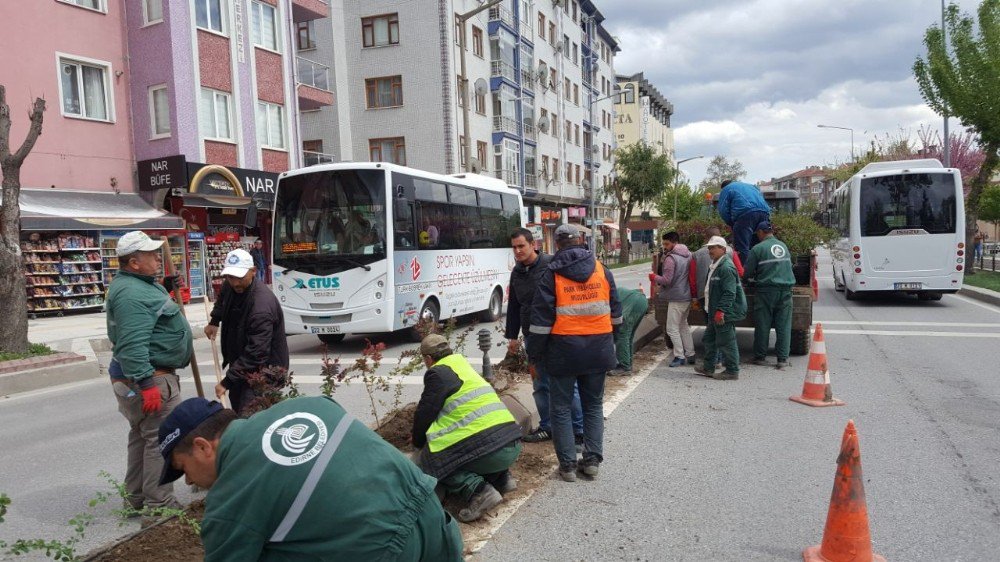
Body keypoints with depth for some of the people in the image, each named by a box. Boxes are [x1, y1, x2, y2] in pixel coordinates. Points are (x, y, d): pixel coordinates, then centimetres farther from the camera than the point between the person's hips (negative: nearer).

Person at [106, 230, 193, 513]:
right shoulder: (131, 294, -23)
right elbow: (132, 345, -30)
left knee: (142, 435, 19)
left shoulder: (138, 284, 14)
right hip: (150, 377, -12)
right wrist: (146, 384, -32)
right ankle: (160, 505, 2)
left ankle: (135, 498, 30)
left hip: (142, 374, 12)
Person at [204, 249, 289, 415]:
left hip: (263, 369, -9)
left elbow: (256, 354, -33)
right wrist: (214, 321, 14)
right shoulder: (231, 286, -4)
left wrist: (227, 382, -30)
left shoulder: (261, 305, -33)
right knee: (236, 406, 21)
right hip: (239, 362, 9)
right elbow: (222, 300, 26)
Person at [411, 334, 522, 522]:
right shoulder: (464, 366, 24)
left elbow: (425, 413, -1)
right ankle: (501, 477, 16)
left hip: (489, 448, -9)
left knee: (428, 462, 4)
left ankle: (478, 490, -13)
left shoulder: (438, 373, -2)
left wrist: (418, 442, 19)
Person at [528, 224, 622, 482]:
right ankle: (592, 460, 16)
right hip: (598, 350, 4)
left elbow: (541, 318, -10)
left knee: (561, 408, 8)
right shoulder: (601, 270, 3)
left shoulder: (552, 274, -8)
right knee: (594, 405, 16)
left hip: (564, 350, -3)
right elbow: (615, 310, 11)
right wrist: (610, 340, 24)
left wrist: (534, 353, -2)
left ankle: (568, 465, 9)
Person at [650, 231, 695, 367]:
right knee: (684, 326, 19)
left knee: (672, 328, -1)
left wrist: (654, 277, -2)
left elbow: (667, 280, -20)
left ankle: (679, 356, 0)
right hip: (687, 297, 9)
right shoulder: (688, 255, 10)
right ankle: (690, 355, 23)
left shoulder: (670, 258, -17)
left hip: (676, 299, -9)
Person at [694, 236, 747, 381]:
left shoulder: (726, 267, -18)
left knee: (726, 342, -3)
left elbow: (729, 293, -24)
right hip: (716, 312, 11)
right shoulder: (715, 266, 15)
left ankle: (732, 371, 7)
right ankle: (709, 368, 29)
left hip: (724, 314, -11)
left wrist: (721, 310, -26)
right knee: (709, 340, 18)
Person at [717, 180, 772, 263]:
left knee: (742, 249, -6)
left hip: (746, 213, -6)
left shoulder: (726, 189, 18)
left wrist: (732, 224, 19)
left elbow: (723, 211, 7)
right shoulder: (751, 186, 38)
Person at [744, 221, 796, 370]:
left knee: (762, 325, 4)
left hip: (766, 290, -4)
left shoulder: (758, 248, -6)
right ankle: (783, 358, 4)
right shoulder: (784, 246, 11)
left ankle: (760, 357, 11)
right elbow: (789, 266, 21)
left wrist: (755, 277, 17)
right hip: (785, 290, 4)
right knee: (784, 326, 5)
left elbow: (747, 272, -4)